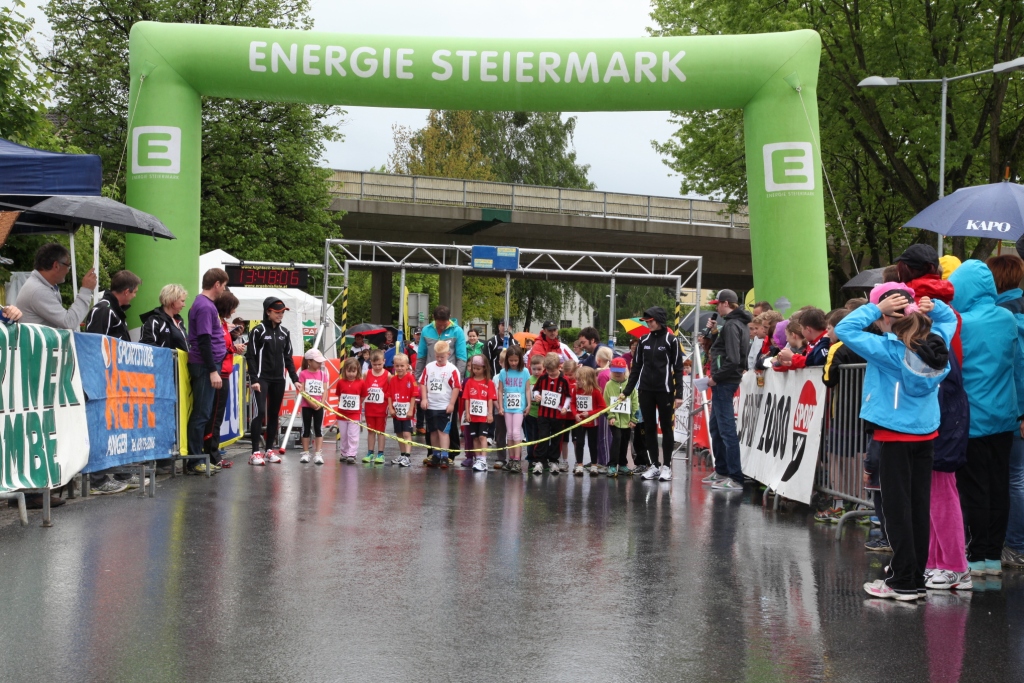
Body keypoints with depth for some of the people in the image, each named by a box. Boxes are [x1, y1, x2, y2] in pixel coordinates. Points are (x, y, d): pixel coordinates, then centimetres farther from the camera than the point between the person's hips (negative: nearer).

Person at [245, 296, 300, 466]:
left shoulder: (284, 332, 10)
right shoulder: (258, 331, -6)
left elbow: (288, 357, 15)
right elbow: (250, 357, -7)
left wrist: (295, 378, 8)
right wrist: (254, 379, -14)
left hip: (278, 379, 6)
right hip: (261, 378, -6)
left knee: (274, 414, 8)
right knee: (260, 412, -13)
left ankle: (269, 450, 15)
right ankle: (255, 452, -13)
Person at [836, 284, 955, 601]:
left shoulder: (889, 350, -19)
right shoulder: (936, 344, -1)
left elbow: (844, 329, -20)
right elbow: (949, 319, 19)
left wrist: (876, 308, -17)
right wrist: (934, 308, 0)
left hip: (896, 436, -6)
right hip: (926, 434, 6)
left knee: (898, 508, 0)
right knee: (919, 507, 11)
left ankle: (904, 582, 3)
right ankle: (915, 576, 19)